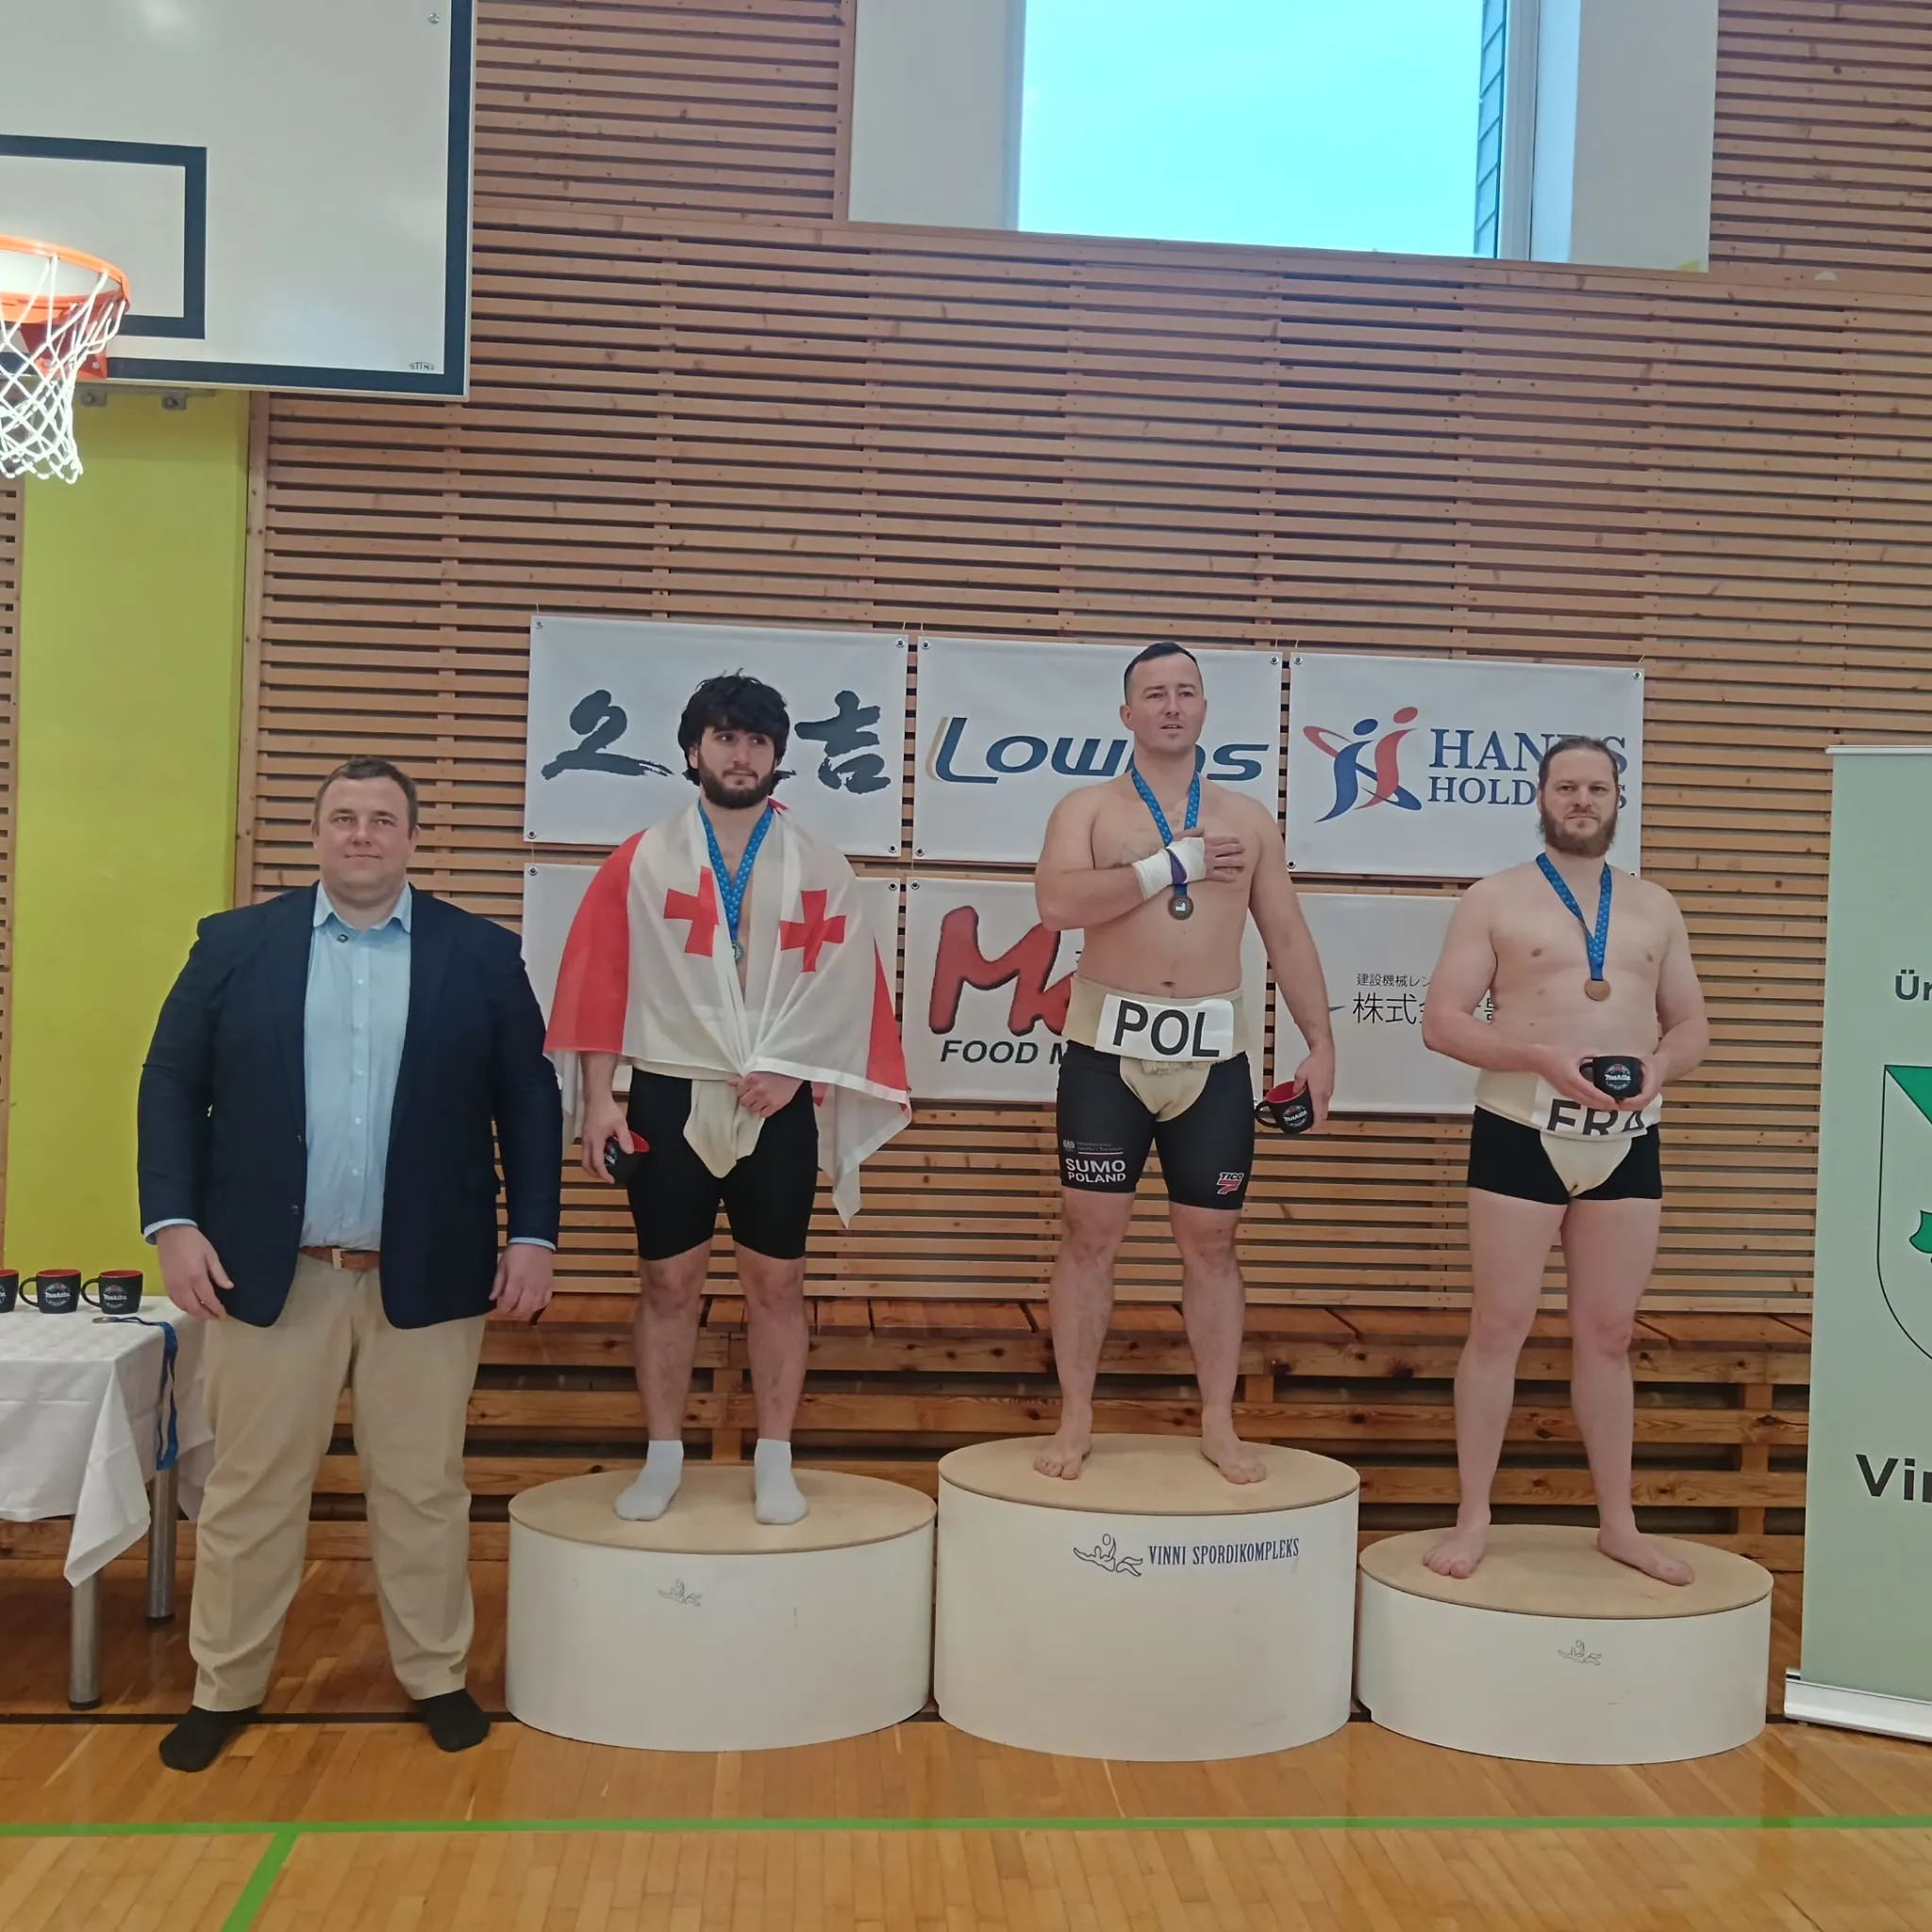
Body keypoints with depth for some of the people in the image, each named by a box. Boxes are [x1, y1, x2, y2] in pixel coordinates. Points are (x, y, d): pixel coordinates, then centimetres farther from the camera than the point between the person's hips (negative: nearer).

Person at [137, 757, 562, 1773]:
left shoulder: (481, 952, 2)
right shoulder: (235, 942, 3)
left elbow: (529, 1101, 3)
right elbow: (171, 1085, 3)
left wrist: (533, 1235, -3)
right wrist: (173, 1220, -7)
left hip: (426, 1273, 0)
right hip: (266, 1270, 1)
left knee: (422, 1487, 11)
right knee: (249, 1488, 11)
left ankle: (437, 1675, 27)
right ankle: (224, 1687, 27)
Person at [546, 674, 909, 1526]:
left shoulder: (821, 871, 3)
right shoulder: (640, 863, 2)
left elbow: (847, 988, -2)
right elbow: (600, 981, -1)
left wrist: (789, 1070, -12)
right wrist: (599, 1100, -6)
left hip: (779, 1106, 0)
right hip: (668, 1097, 0)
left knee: (776, 1282, 6)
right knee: (669, 1281, 7)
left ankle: (774, 1464, 18)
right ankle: (662, 1460, 21)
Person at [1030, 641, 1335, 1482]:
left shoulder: (1248, 819, 10)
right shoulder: (1086, 809, 2)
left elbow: (1289, 940, 11)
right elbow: (1057, 903, -17)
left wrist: (1320, 1043, 4)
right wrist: (1174, 863, -16)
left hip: (1214, 1052, 2)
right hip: (1109, 1046, -2)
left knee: (1210, 1240, 7)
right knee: (1090, 1233, 2)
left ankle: (1218, 1425, 17)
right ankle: (1075, 1420, 13)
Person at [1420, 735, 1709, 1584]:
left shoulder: (1655, 908, 12)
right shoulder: (1494, 900, 0)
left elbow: (1692, 1026, 15)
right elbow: (1441, 1022, -6)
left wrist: (1658, 1066, -8)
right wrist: (1541, 1056, -20)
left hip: (1627, 1142, 3)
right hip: (1521, 1135, -3)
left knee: (1608, 1335, 10)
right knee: (1499, 1326, 0)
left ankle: (1619, 1524, 21)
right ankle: (1472, 1519, 10)